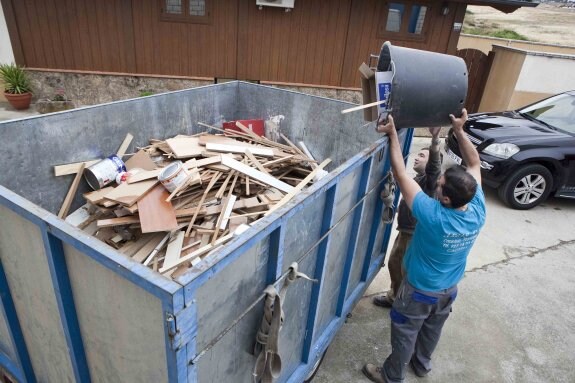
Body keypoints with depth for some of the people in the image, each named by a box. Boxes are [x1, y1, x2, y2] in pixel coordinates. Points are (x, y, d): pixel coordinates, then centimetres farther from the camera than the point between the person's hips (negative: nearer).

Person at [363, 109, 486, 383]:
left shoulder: (433, 216, -39)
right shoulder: (478, 211, -22)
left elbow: (400, 173, -34)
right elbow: (474, 163, -9)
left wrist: (393, 134, -26)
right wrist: (459, 130, -11)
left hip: (420, 290, -6)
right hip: (449, 290, 6)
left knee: (405, 334, 17)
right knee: (432, 329, 30)